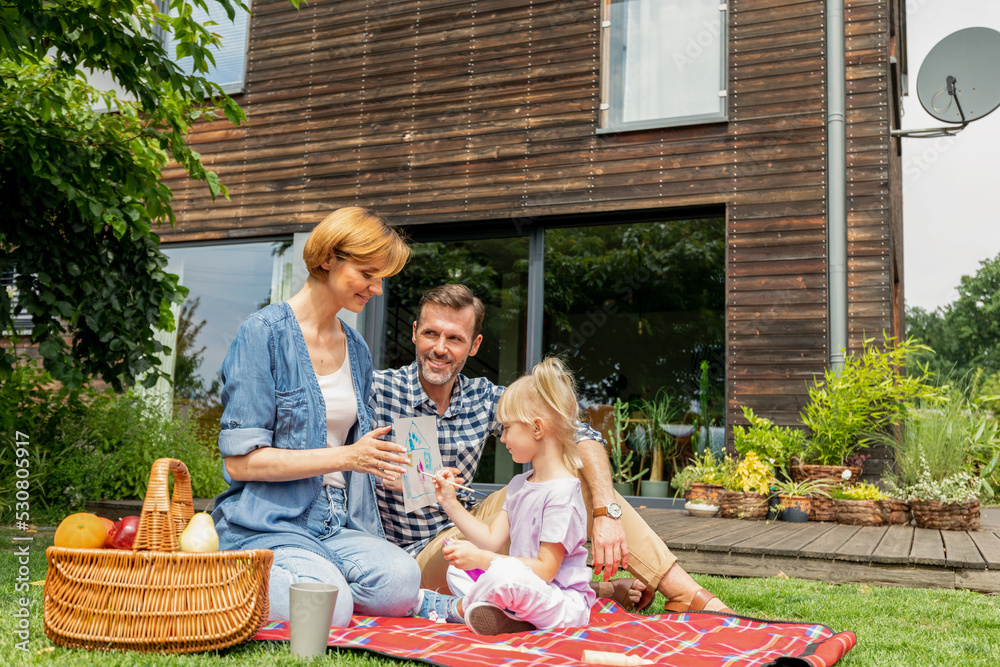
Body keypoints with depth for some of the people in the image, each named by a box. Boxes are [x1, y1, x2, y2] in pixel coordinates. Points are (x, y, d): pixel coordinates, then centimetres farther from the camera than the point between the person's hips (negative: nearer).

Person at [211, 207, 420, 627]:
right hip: (268, 525, -5)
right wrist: (344, 457, -15)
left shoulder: (356, 349, 15)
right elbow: (241, 461, -12)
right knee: (330, 609, -31)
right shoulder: (265, 332, -7)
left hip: (338, 527, 5)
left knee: (400, 583, -26)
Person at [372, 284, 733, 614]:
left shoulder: (483, 397, -2)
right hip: (420, 552, -4)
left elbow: (581, 436, -8)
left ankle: (683, 591, -12)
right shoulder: (378, 390, -12)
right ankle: (605, 591, -11)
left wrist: (606, 511, -23)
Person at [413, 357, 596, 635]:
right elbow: (492, 538, 8)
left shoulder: (562, 492, -19)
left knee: (505, 574, -35)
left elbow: (545, 569, -22)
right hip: (525, 593, 9)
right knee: (457, 570, 11)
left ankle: (454, 608, -8)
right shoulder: (519, 484, 12)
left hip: (564, 604, -9)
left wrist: (481, 559, -24)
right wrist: (450, 503, 5)